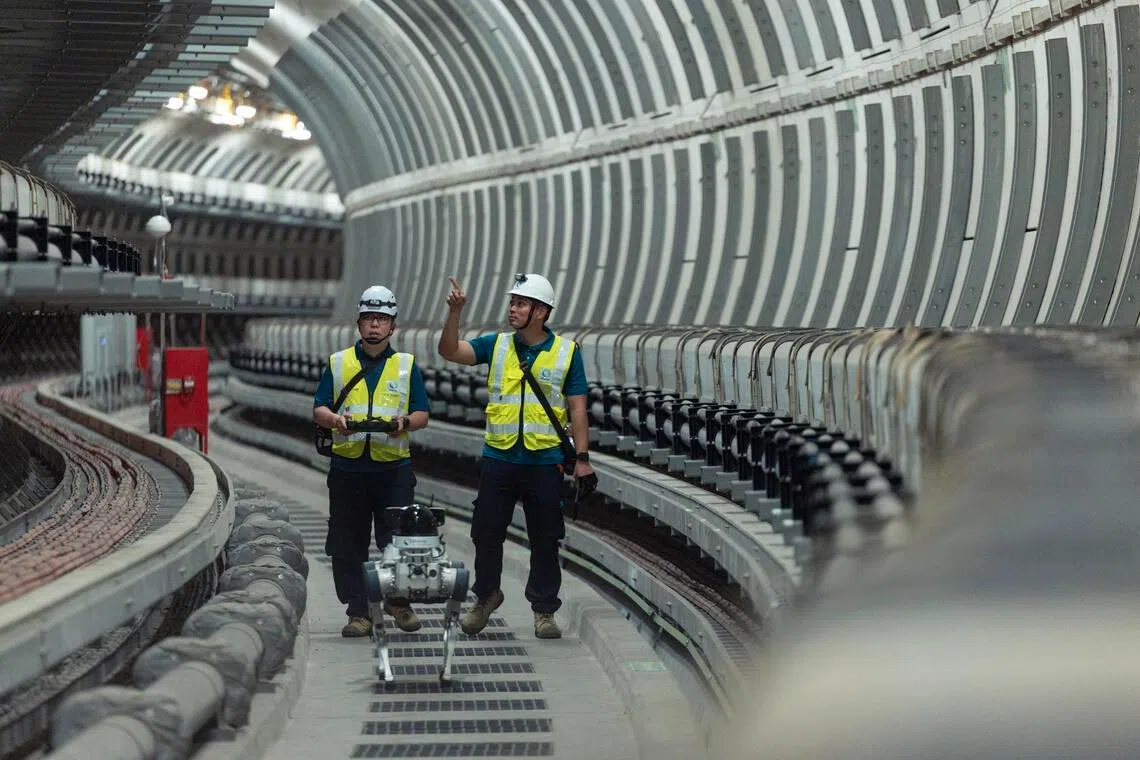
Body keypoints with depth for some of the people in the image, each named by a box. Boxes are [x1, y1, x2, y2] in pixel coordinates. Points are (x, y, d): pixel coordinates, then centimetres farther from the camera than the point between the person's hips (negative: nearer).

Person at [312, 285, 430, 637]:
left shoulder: (407, 365, 11)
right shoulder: (337, 364, 12)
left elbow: (422, 414, 8)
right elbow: (318, 410, 9)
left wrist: (405, 421, -13)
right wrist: (334, 419, -12)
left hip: (394, 466, -1)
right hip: (347, 466, 1)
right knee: (348, 545, 1)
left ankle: (399, 602, 13)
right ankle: (358, 612, 9)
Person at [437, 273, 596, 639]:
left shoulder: (567, 351, 1)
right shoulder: (497, 345, 6)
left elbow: (577, 408, 1)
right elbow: (450, 351, -5)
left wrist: (582, 458, -4)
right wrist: (454, 314, -20)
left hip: (545, 461, -2)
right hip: (498, 458, 2)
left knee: (545, 540, 5)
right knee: (487, 533, 8)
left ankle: (544, 609, 15)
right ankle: (485, 595, 28)